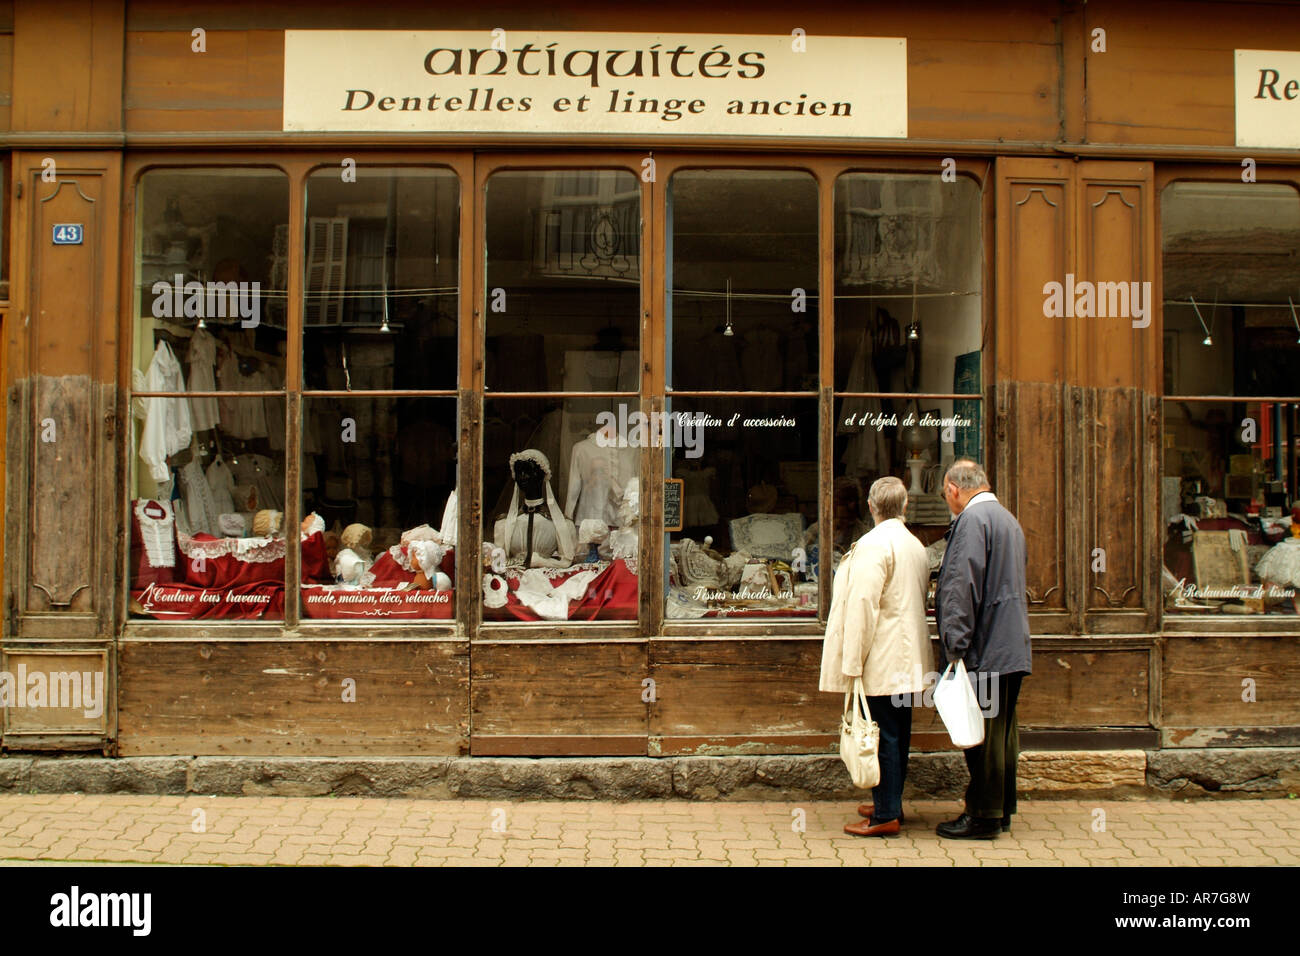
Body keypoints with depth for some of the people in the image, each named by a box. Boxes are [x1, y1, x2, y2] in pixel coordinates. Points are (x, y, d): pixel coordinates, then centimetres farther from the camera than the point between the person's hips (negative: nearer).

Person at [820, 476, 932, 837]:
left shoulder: (873, 544, -15)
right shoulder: (915, 545, 12)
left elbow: (862, 604, -20)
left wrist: (852, 663, -17)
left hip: (882, 660, -9)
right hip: (907, 658, 9)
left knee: (884, 735, -4)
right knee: (897, 733, 15)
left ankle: (886, 815, 0)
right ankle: (890, 803, 25)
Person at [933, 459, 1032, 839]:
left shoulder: (971, 519, -14)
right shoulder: (1009, 519, 17)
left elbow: (962, 587, -21)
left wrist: (955, 646, -21)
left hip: (984, 650, -10)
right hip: (1011, 649, 10)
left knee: (981, 736, -3)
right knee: (1002, 731, 14)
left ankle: (982, 818, 3)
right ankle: (1002, 810, 22)